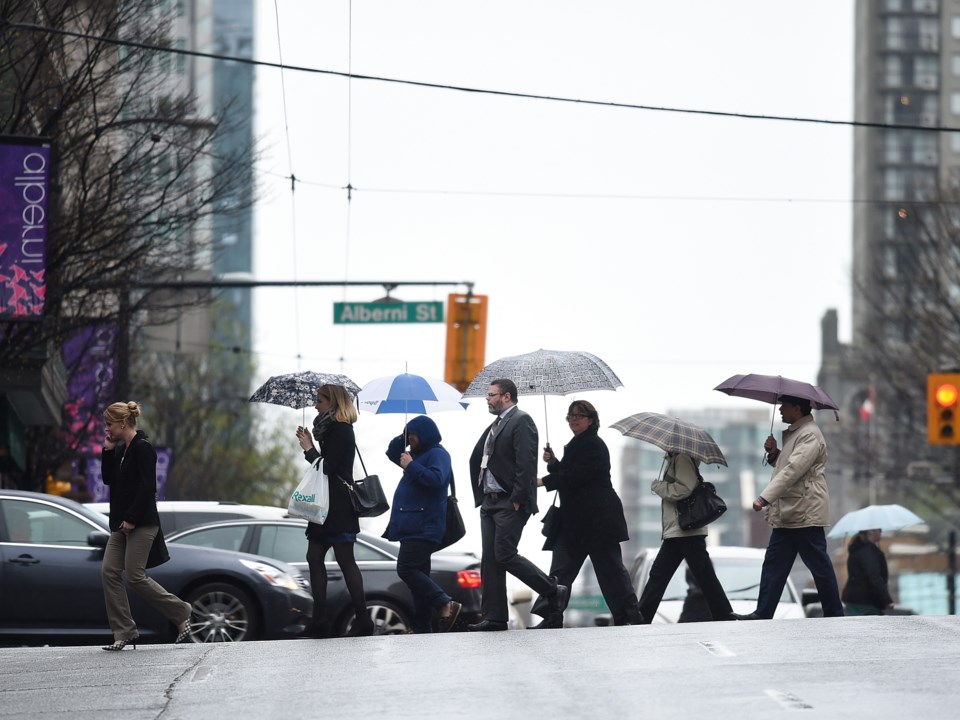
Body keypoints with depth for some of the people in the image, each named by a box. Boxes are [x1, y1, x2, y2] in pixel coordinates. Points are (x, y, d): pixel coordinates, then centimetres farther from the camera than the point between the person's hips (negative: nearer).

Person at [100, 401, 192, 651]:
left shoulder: (143, 449, -13)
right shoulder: (121, 451, 14)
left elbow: (147, 487, -19)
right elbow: (108, 479, 17)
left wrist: (131, 519, -21)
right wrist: (107, 451, 7)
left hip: (141, 524, -9)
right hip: (122, 524, 9)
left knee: (135, 576, -9)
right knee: (110, 572, 0)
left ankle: (181, 613, 7)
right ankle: (124, 632, 3)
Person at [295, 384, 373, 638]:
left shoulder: (340, 431, -12)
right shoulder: (335, 429, 16)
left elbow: (329, 467, -18)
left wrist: (309, 449, -7)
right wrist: (310, 446, 8)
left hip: (338, 505, -10)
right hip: (327, 505, 10)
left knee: (345, 560, -8)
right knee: (314, 557, 8)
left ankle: (362, 619, -6)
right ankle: (319, 620, 7)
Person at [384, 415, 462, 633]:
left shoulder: (437, 454, -9)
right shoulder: (420, 453, 21)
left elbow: (436, 478, -26)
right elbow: (392, 453, 32)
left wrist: (411, 466, -21)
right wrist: (401, 439, 14)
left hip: (424, 528, -11)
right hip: (413, 526, 11)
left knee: (406, 569, -19)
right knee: (418, 574, 8)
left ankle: (445, 604, -22)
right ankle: (422, 626, 8)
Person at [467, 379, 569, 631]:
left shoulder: (521, 421, -9)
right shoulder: (495, 426, 19)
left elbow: (526, 463, -17)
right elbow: (477, 459, 21)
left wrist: (518, 499, -20)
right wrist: (481, 494, 12)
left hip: (510, 504, -9)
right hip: (490, 502, 9)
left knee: (505, 555, -12)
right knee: (489, 560, 5)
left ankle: (554, 592, 1)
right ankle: (493, 617, 6)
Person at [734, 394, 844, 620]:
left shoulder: (810, 435, -14)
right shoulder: (793, 433, 18)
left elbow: (793, 470, -24)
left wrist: (765, 498, -29)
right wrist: (774, 454, 6)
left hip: (805, 514, -10)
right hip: (787, 514, 10)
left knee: (819, 565, -4)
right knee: (774, 564, 6)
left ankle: (834, 615, 2)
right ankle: (763, 614, 6)